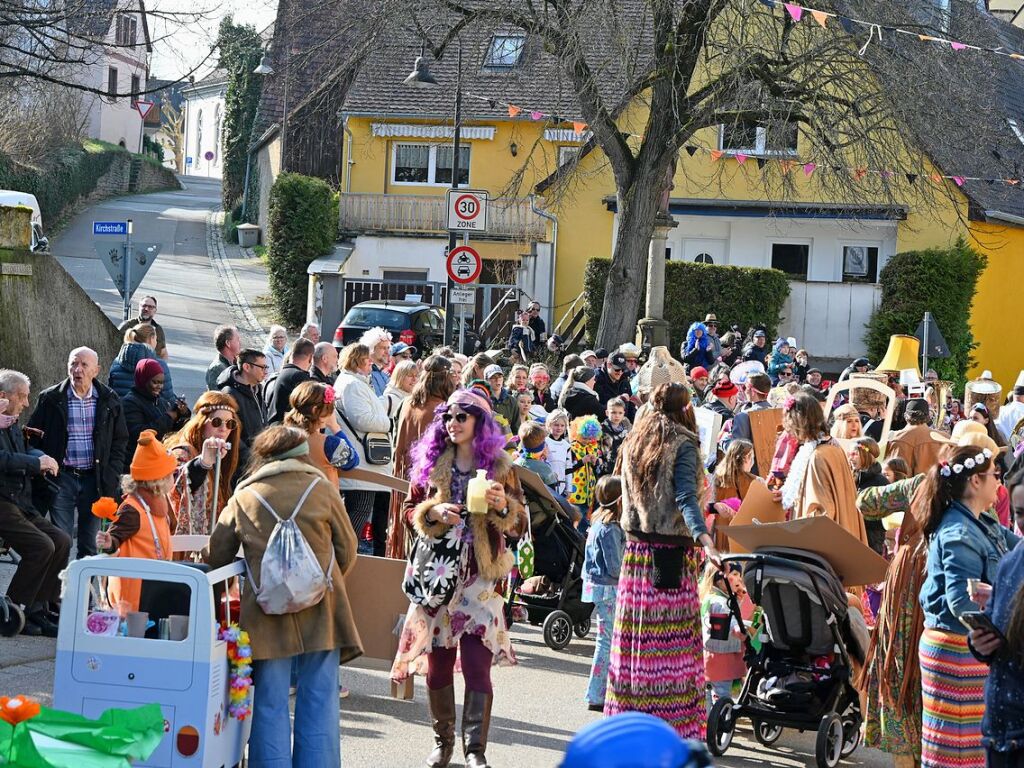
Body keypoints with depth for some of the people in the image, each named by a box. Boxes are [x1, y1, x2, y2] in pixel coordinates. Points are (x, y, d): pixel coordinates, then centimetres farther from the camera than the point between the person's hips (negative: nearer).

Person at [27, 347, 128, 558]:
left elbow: (120, 440, 10)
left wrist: (112, 476, 0)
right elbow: (33, 438, 3)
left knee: (90, 544, 8)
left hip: (95, 479, 2)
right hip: (62, 479, -2)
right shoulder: (50, 399, -1)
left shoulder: (109, 400, 4)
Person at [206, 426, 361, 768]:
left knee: (271, 705, 4)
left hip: (266, 613, 0)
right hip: (320, 611, 0)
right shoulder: (321, 489, 6)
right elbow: (347, 549, 10)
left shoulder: (243, 497, 7)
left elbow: (216, 556, 10)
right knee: (318, 701, 4)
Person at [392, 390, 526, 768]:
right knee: (437, 662, 6)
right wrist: (433, 512, -10)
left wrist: (503, 505, -16)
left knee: (478, 663, -9)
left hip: (479, 576, -2)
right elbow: (409, 510, 10)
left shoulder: (499, 466, 3)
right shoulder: (430, 463, 8)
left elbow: (520, 522, 5)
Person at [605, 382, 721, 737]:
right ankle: (675, 721, -3)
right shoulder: (682, 445, -7)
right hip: (672, 550, -6)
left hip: (636, 546, 6)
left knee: (636, 634, 9)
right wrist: (702, 537, -31)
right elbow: (686, 496, -21)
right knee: (673, 637, -3)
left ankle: (629, 710, 12)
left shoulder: (633, 442, 12)